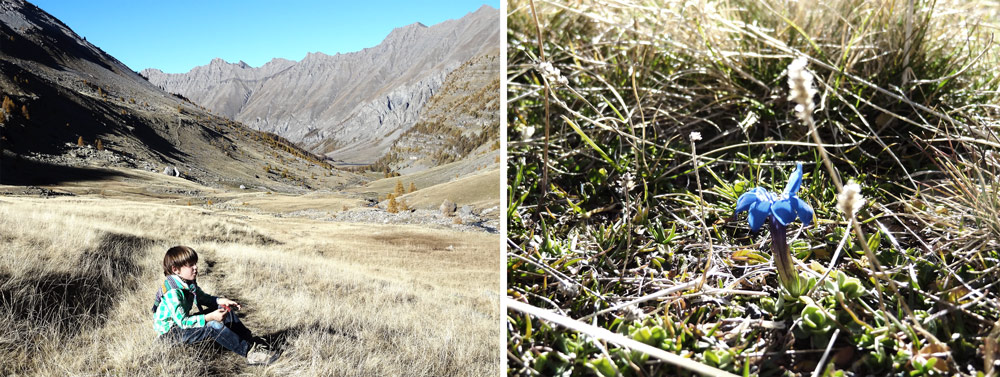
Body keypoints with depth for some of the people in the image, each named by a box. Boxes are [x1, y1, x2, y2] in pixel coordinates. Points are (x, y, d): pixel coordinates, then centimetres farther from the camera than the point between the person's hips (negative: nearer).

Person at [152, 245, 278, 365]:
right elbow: (183, 322, -32)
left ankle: (252, 341, 0)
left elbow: (203, 297, 14)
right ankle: (249, 352, -26)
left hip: (182, 321, 10)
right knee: (214, 326, -30)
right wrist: (210, 317, -39)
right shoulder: (172, 292, -30)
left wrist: (220, 301, -4)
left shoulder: (189, 283, -1)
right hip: (170, 331, -10)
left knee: (226, 311, 4)